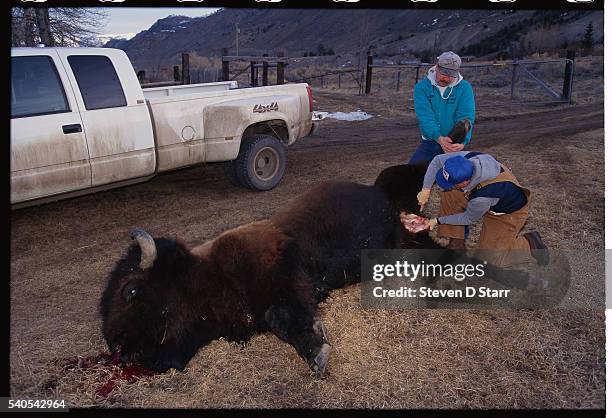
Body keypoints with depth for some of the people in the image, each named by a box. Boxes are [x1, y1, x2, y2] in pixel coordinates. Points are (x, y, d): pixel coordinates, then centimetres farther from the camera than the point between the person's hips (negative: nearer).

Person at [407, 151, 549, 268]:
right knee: (449, 195, -11)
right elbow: (437, 160, -11)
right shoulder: (466, 158, -30)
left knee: (490, 257, -6)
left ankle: (530, 243, 12)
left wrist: (439, 220, -10)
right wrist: (426, 190, -14)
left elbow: (469, 218, -21)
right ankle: (457, 243, 3)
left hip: (509, 212, -7)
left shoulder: (482, 196, -43)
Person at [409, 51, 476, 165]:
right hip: (429, 143, 1)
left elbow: (465, 118, -15)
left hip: (455, 144, 0)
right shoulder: (422, 87, -6)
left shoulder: (465, 88, -4)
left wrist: (463, 141, -35)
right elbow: (425, 117, -19)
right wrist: (439, 138, -37)